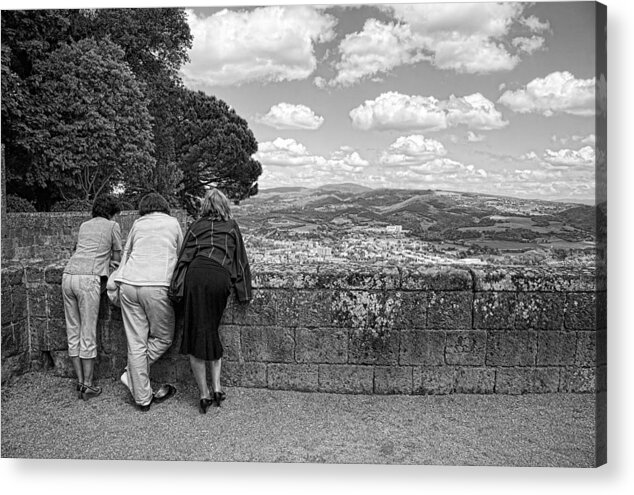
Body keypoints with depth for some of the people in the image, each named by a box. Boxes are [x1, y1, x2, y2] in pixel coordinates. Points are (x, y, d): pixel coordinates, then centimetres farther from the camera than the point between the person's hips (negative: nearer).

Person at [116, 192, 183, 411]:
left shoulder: (138, 224, 21)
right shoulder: (173, 223, 17)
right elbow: (180, 255, 27)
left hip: (129, 284, 3)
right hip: (158, 285, -3)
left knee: (136, 342, 6)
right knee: (162, 338, 15)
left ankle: (143, 398, 11)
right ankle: (131, 375, 7)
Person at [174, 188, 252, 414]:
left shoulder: (197, 225, 23)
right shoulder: (232, 226, 23)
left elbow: (184, 255, 15)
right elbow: (240, 259, 21)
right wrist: (243, 292, 24)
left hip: (197, 273, -1)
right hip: (221, 277, 1)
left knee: (196, 335, 5)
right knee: (213, 331, 18)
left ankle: (204, 394, 7)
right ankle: (216, 386, 12)